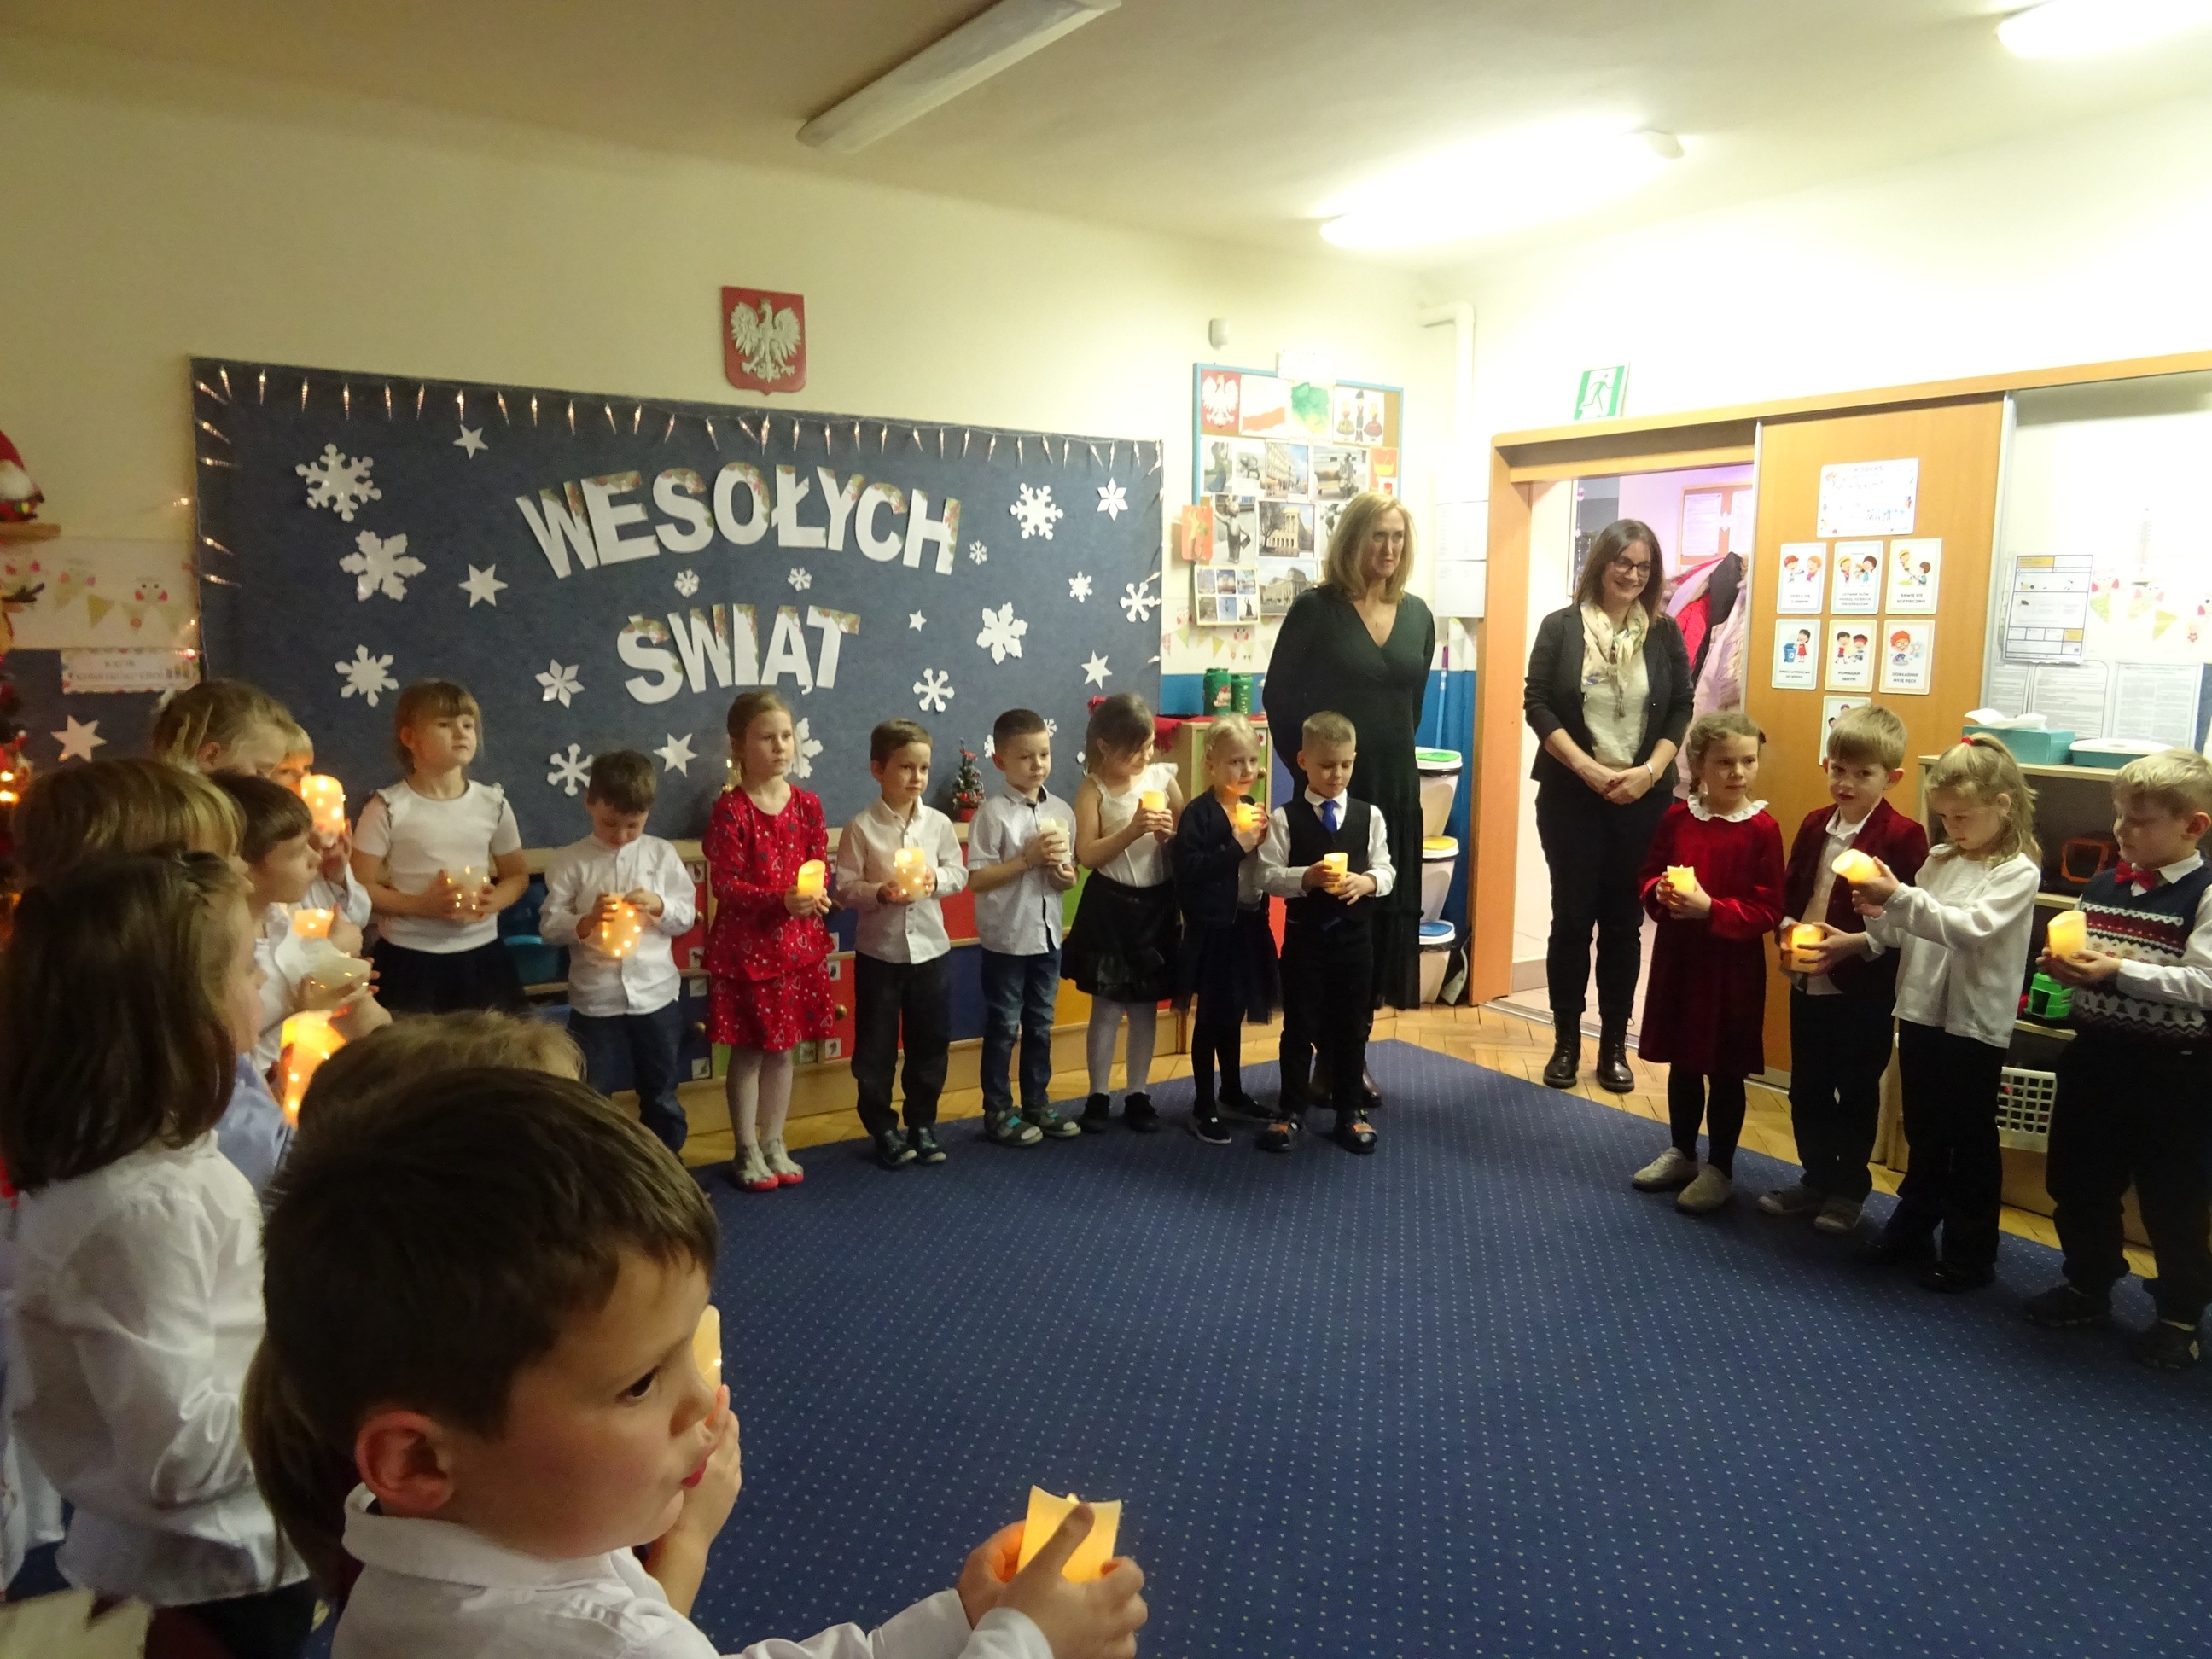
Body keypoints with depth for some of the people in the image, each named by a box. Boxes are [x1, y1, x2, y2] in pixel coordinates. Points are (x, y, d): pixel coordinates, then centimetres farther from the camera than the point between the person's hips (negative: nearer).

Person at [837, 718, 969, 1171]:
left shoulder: (939, 823, -1)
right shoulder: (861, 828, -9)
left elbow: (959, 874, 5)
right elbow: (845, 887, -9)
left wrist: (934, 881, -15)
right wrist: (881, 892, -25)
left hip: (931, 949, 3)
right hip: (879, 952, -2)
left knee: (929, 1042, 12)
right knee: (876, 1047, 7)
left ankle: (922, 1124, 27)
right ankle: (884, 1130, 22)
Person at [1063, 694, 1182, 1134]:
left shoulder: (1163, 777, 0)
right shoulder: (1093, 790, -8)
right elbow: (1087, 855, -15)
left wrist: (1170, 834, -15)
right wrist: (1132, 831, -24)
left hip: (1156, 905, 3)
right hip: (1110, 907, -3)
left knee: (1145, 1007, 12)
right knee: (1107, 1008, 5)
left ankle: (1138, 1094, 23)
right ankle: (1099, 1095, 18)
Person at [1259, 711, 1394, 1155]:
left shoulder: (1369, 815, 1)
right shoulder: (1285, 818, -7)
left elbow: (1386, 871, 2)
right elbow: (1268, 876, -10)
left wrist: (1367, 881, -19)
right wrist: (1306, 877, -25)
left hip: (1354, 936, 2)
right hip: (1305, 935, -2)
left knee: (1353, 1026, 11)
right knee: (1300, 1026, 7)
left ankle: (1350, 1111, 25)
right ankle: (1290, 1110, 20)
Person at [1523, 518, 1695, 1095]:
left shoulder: (1665, 634, 6)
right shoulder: (1560, 627, 0)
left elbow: (1681, 711, 4)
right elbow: (1538, 705, -5)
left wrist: (1649, 772, -11)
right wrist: (1589, 769, -14)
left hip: (1642, 799, 2)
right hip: (1571, 797, -1)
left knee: (1624, 921, 7)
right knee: (1572, 917, 4)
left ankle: (1614, 1045, 16)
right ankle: (1566, 1042, 14)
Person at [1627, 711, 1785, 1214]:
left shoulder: (1762, 829, -11)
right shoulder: (1676, 819, 1)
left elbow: (1768, 910, -13)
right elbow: (1648, 877, 10)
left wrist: (1710, 909, -25)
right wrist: (1660, 892, -12)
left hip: (1733, 968, -4)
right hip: (1678, 959, 4)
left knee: (1725, 1072, 6)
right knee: (1682, 1064, 17)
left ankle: (1720, 1170, 21)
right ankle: (1682, 1153, 34)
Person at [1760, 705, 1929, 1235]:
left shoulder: (1903, 837, -13)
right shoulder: (1814, 825, 7)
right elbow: (1789, 893, 12)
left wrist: (1855, 943, -26)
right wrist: (1788, 929, -7)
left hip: (1865, 989, -6)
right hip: (1806, 983, 6)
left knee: (1857, 1093, 10)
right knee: (1807, 1088, 16)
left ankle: (1850, 1188, 25)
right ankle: (1816, 1178, 31)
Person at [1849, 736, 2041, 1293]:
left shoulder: (2017, 872, -11)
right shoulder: (1938, 860, 8)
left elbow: (1970, 927, -26)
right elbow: (1906, 934, 10)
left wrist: (1900, 898, -34)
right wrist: (1880, 915, -11)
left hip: (1974, 1024, -6)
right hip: (1921, 1014, 6)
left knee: (1971, 1143, 7)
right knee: (1923, 1134, 18)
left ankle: (1970, 1253, 19)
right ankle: (1911, 1231, 32)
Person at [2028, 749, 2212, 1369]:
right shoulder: (2102, 885, 6)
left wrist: (2118, 972, -28)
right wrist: (2065, 966, -8)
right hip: (2095, 1053, 6)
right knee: (2079, 1183, 16)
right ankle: (2088, 1286, 34)